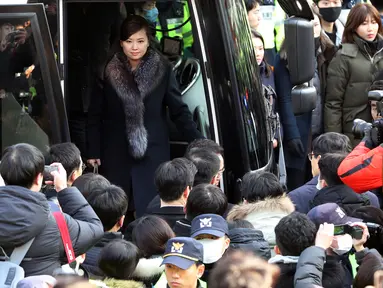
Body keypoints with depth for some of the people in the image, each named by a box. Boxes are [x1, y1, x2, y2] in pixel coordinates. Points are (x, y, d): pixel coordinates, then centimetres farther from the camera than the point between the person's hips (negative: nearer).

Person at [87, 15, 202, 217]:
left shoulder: (162, 70, -2)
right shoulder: (108, 71, -1)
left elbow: (179, 111, 1)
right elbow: (95, 114, 4)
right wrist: (93, 152, 1)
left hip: (152, 155, -1)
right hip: (115, 156, 1)